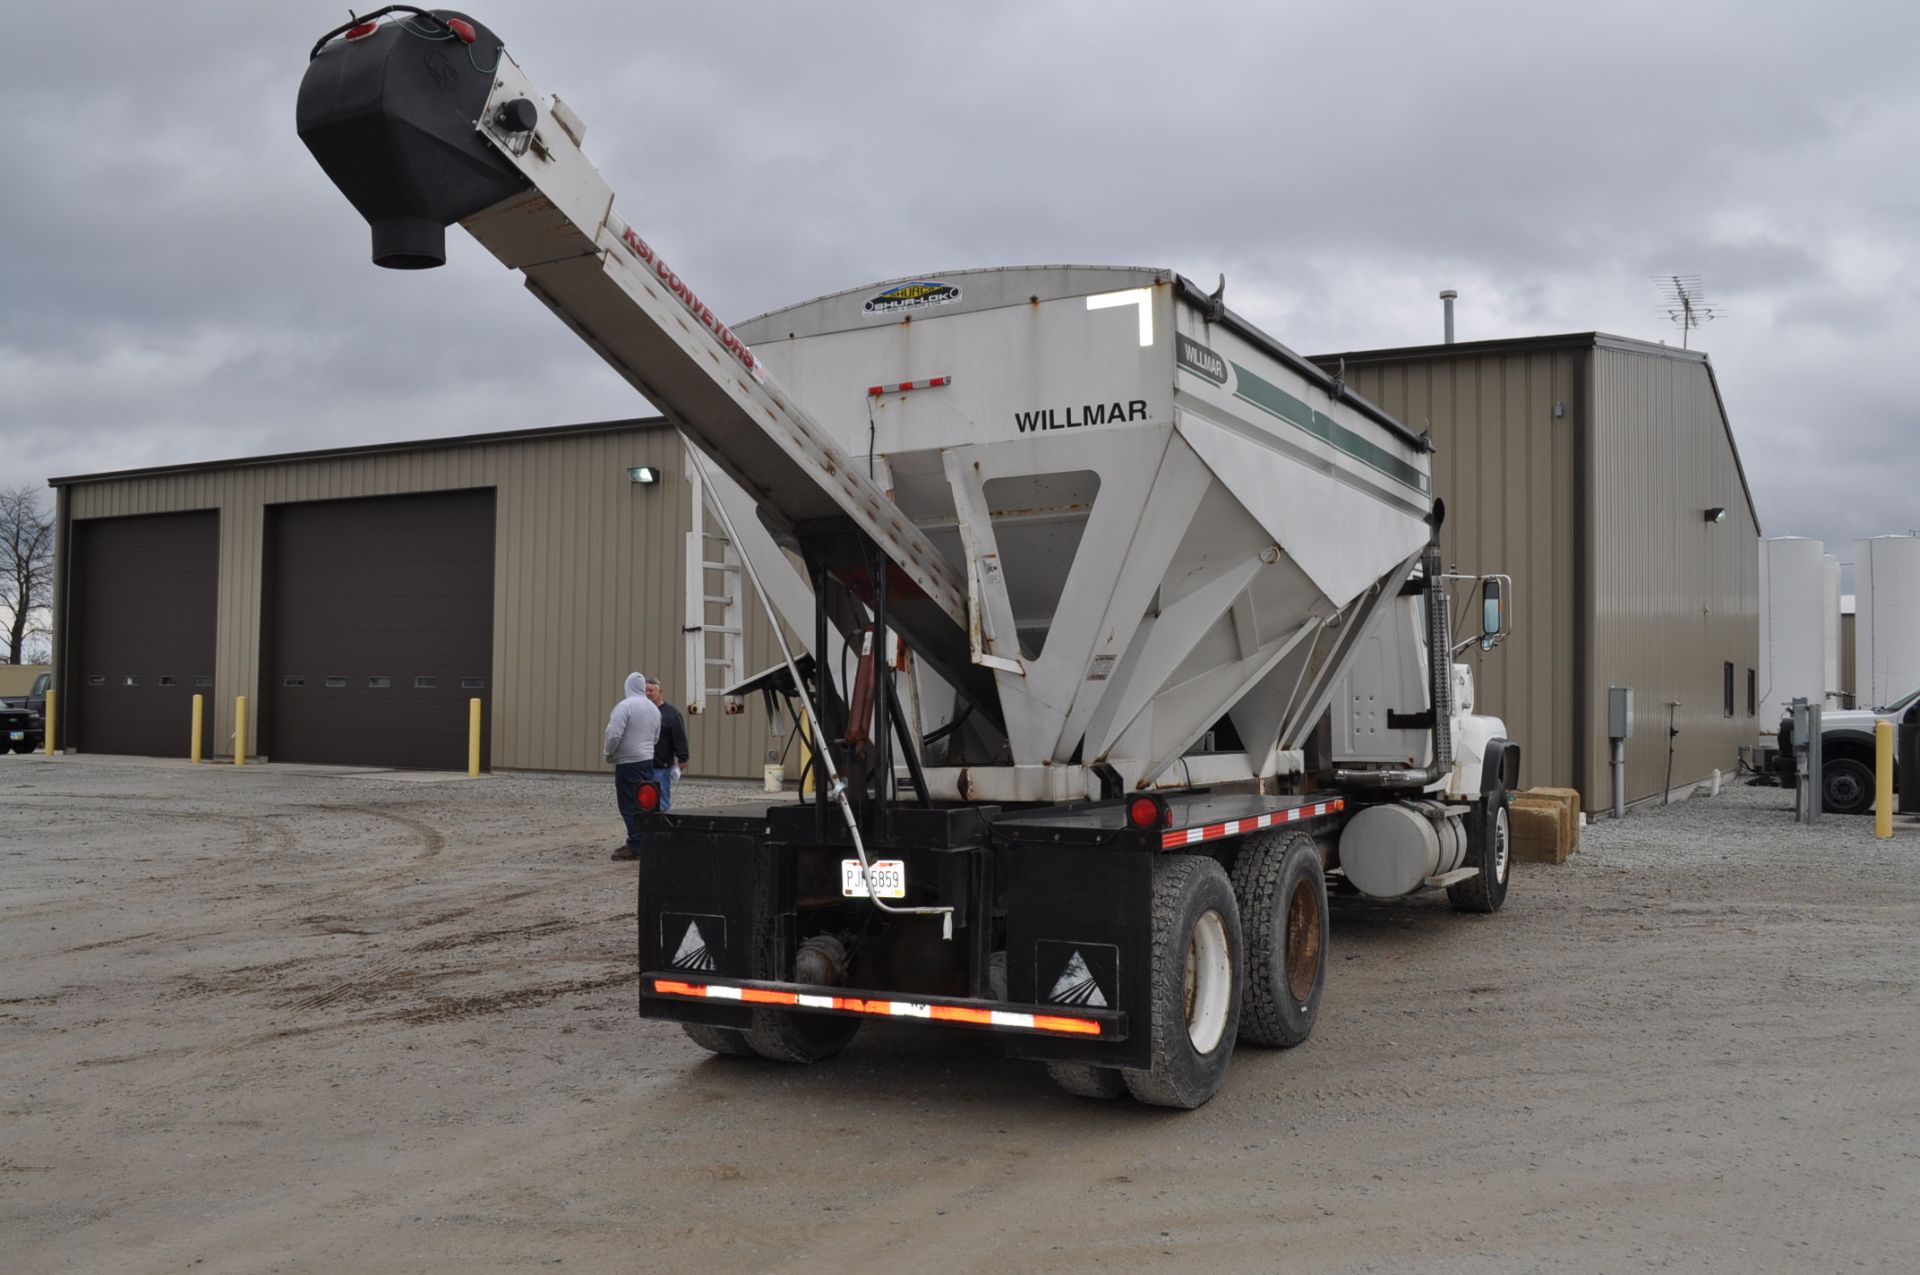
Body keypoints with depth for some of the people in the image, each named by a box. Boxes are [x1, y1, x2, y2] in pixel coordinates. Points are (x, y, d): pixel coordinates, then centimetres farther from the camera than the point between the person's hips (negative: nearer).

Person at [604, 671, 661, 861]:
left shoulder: (625, 706, -13)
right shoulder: (654, 709, 10)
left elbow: (614, 735, -18)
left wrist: (608, 753, -2)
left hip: (628, 763, -7)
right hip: (647, 760, 7)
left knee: (630, 806, -3)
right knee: (643, 804, 12)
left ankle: (635, 846, -3)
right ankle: (644, 843, 16)